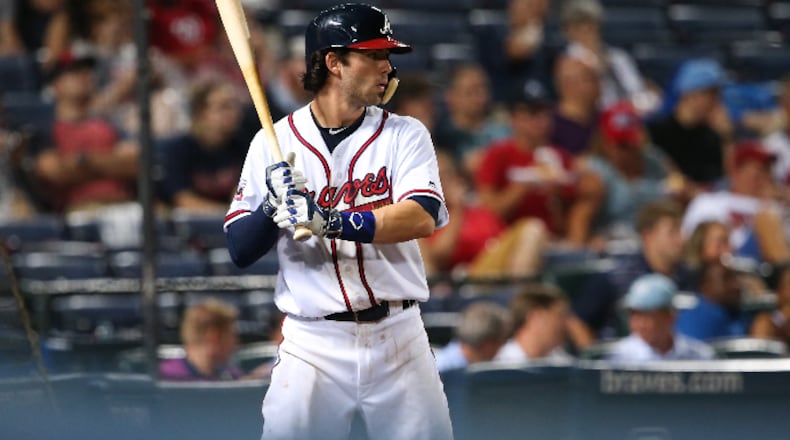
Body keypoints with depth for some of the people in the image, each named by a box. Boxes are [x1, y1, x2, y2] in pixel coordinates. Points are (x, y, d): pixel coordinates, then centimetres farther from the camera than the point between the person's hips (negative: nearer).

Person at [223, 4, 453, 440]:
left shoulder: (405, 135, 2)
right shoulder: (275, 142, 2)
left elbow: (422, 218, -16)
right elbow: (240, 251, 0)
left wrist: (331, 222, -27)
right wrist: (274, 207, -19)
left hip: (398, 340, 1)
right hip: (312, 345, -1)